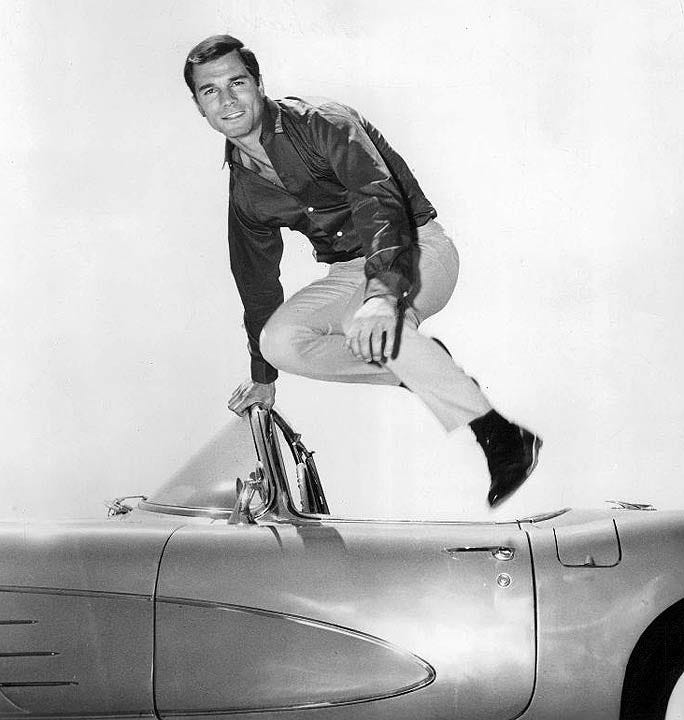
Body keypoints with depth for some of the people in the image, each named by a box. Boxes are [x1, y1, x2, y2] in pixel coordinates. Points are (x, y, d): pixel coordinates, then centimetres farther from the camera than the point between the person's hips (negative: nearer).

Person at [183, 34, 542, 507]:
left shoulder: (322, 125, -16)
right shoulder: (244, 189, 6)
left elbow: (382, 199, -33)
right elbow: (257, 283, 17)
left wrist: (381, 295, -50)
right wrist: (263, 376, 22)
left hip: (417, 251, -7)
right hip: (348, 273, 7)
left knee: (369, 324, -39)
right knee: (279, 340, -19)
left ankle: (502, 437, -33)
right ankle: (425, 370, -7)